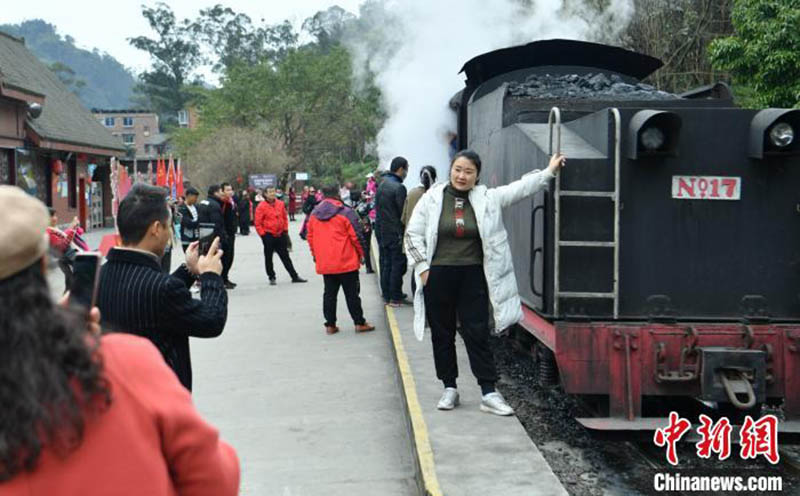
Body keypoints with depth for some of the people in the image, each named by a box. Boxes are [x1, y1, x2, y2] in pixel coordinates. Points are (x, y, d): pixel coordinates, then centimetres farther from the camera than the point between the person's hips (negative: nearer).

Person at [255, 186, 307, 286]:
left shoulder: (280, 204, 4)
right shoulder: (262, 206, -10)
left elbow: (285, 217, 15)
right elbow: (258, 223, -8)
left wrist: (285, 230, 9)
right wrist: (263, 235, -10)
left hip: (280, 235, 4)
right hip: (268, 236, -4)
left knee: (285, 256, 10)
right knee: (268, 258, 5)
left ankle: (294, 276, 14)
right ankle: (271, 278, 17)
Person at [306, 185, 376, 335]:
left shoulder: (313, 215, 5)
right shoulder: (346, 213, -11)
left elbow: (310, 238, 12)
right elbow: (356, 236, -9)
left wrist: (315, 255, 23)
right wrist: (361, 253, 5)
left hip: (324, 264, 4)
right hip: (346, 262, -4)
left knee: (329, 294, 12)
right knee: (352, 293, 3)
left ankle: (330, 324, 13)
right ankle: (359, 323, 8)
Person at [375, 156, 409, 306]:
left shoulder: (381, 185, 11)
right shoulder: (398, 187, -17)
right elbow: (403, 212, -15)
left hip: (381, 230, 9)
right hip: (395, 232, -9)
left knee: (385, 263, 13)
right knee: (398, 264, -2)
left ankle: (387, 295, 20)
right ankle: (395, 297, 1)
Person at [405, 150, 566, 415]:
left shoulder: (487, 199, 4)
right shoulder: (432, 198, 0)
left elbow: (519, 188, 2)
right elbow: (413, 234, 1)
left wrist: (549, 171, -4)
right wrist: (422, 268, -5)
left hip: (473, 276, 1)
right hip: (438, 276, 0)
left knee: (478, 334, 1)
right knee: (442, 334, 8)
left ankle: (489, 393, 5)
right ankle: (449, 389, 21)